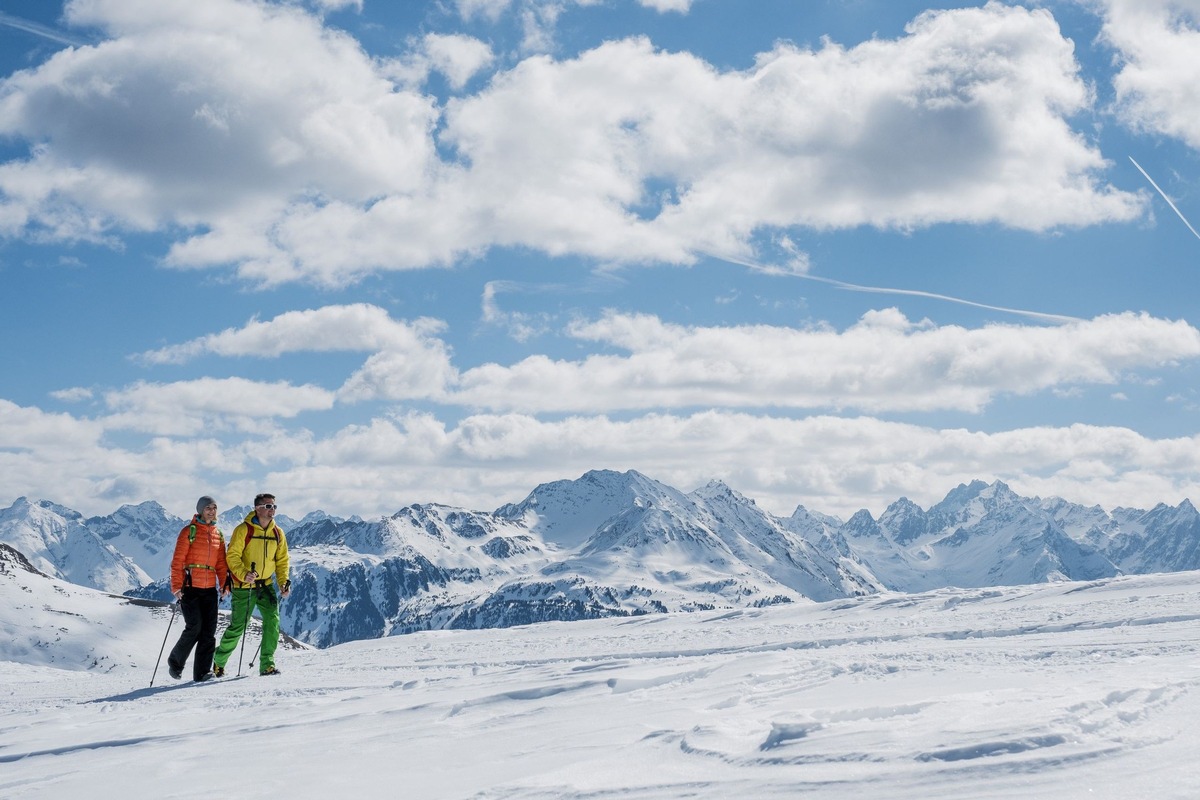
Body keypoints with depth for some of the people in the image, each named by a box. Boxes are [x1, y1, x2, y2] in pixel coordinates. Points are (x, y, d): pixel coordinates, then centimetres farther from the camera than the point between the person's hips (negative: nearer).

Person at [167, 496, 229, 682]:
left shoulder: (218, 535, 14)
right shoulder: (189, 532, -2)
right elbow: (177, 562, -4)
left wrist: (224, 585, 2)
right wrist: (177, 587, -12)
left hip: (210, 589, 5)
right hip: (190, 588, -5)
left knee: (209, 631, -2)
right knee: (194, 627, -12)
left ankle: (202, 672, 0)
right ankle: (175, 661, 11)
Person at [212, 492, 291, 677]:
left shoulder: (278, 533, 4)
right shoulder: (243, 530, -11)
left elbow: (282, 561, 11)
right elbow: (232, 556, -13)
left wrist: (283, 582, -2)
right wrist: (244, 574, -28)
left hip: (266, 585, 4)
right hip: (243, 586, -4)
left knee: (272, 620, -13)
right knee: (238, 626, 1)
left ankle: (267, 664, -8)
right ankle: (218, 661, 23)